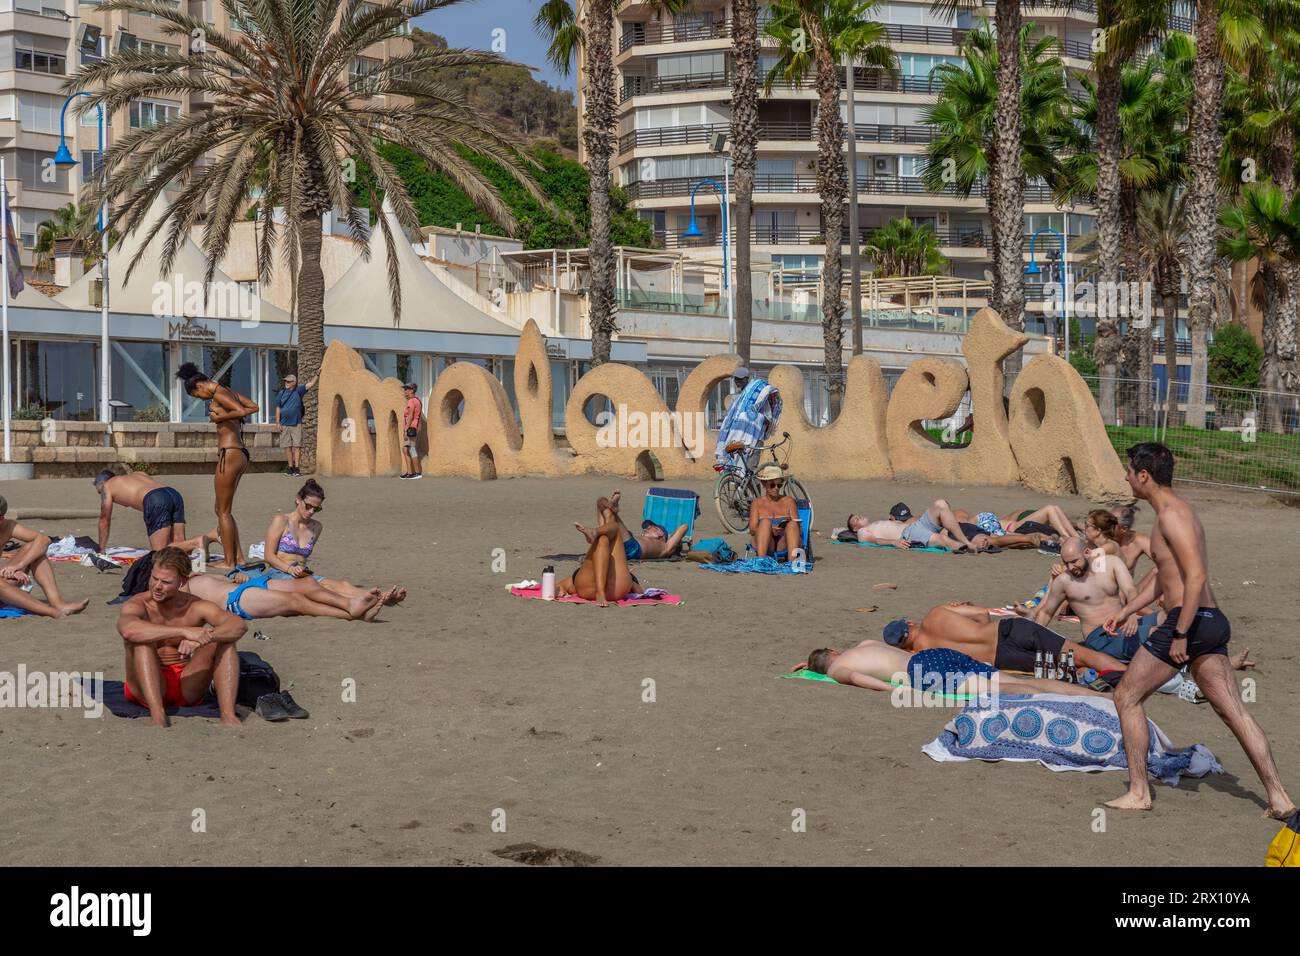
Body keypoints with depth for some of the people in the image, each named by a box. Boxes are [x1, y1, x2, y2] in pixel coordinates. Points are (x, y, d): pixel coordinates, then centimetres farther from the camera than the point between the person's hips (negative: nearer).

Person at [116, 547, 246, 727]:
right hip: (146, 688, -2)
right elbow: (128, 630, -37)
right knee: (141, 640, -27)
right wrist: (184, 631, -44)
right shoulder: (136, 606, -10)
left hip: (187, 688, 2)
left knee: (223, 639, -16)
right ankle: (157, 714, -40)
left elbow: (239, 626, -18)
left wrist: (205, 637, -39)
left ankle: (228, 714, -30)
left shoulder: (196, 607, -2)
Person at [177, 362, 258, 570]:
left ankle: (229, 561, 3)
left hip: (229, 454, -10)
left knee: (223, 511, -1)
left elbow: (241, 411, -25)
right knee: (221, 509, 17)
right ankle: (238, 556, 18)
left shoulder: (218, 395, -11)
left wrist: (220, 416, -12)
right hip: (240, 453, 10)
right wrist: (234, 418, 9)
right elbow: (253, 407, 16)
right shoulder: (231, 393, 15)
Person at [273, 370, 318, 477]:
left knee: (297, 446, -6)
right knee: (287, 446, 4)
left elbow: (311, 384, 4)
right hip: (284, 425, 2)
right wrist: (277, 422, 4)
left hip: (296, 424, -2)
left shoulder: (298, 391, 4)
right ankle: (290, 467, 10)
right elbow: (278, 408, 9)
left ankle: (296, 468, -5)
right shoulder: (281, 393, 9)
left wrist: (317, 375, -3)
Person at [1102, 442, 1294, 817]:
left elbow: (1197, 575, -23)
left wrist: (1180, 634, -23)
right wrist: (1126, 610, 31)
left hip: (1190, 621, -10)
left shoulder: (1171, 515, -13)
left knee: (1126, 697, 3)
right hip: (1213, 622, 10)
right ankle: (1279, 797, 6)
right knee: (1234, 712, 8)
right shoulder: (1179, 510, 19)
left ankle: (1138, 793, 6)